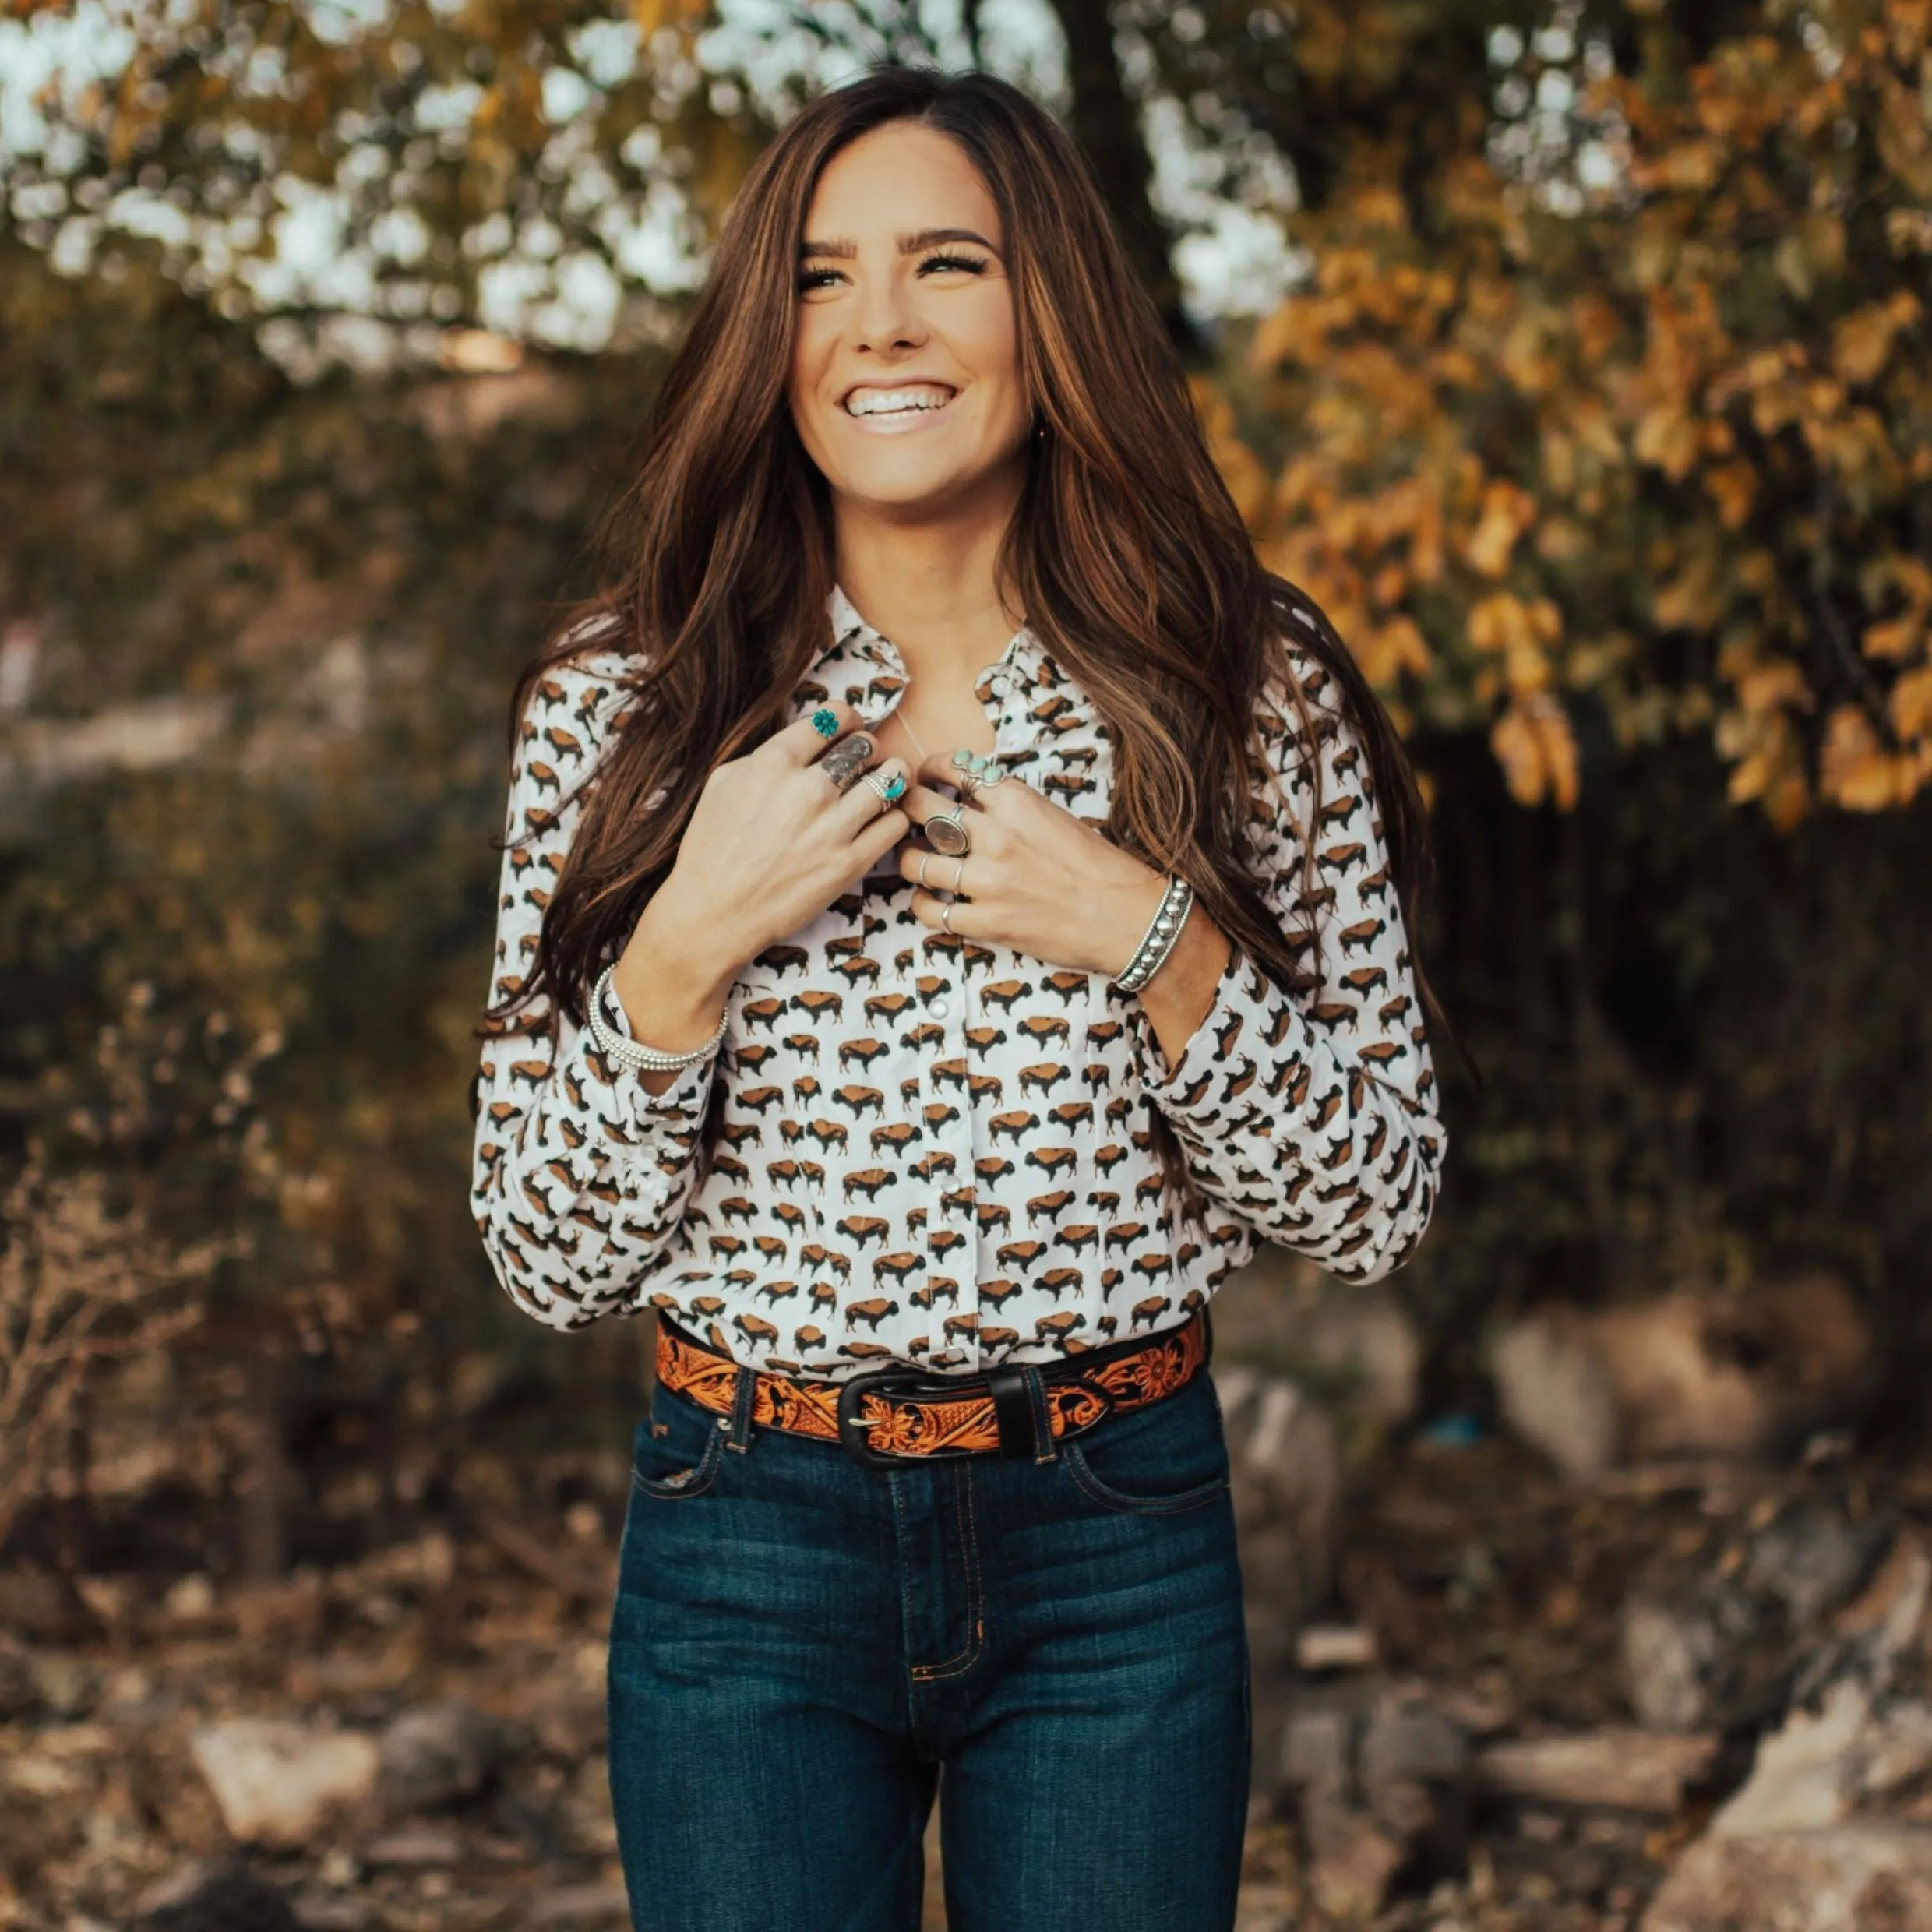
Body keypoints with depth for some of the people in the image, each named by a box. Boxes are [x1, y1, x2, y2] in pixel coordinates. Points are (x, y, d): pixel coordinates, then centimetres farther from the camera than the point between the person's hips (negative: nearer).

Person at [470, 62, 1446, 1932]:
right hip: (748, 1550, 0)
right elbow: (548, 1257, -3)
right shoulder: (619, 707, -4)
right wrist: (691, 947, -17)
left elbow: (1372, 1210, -2)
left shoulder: (1247, 689, -4)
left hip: (1122, 1556, 0)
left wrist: (1150, 941, -16)